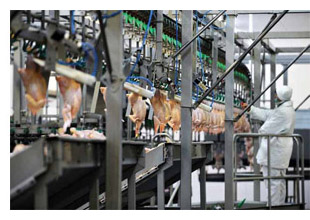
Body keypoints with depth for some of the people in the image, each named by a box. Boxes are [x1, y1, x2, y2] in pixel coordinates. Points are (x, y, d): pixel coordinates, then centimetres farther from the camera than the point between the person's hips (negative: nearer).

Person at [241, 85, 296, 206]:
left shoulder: (282, 112, -21)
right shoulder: (287, 109, 13)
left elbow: (266, 130, -19)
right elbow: (267, 114, 24)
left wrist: (260, 131, 4)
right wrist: (250, 109, 28)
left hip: (274, 150, -11)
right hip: (280, 150, 11)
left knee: (273, 182, -7)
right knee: (279, 181, 17)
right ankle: (280, 205, 25)